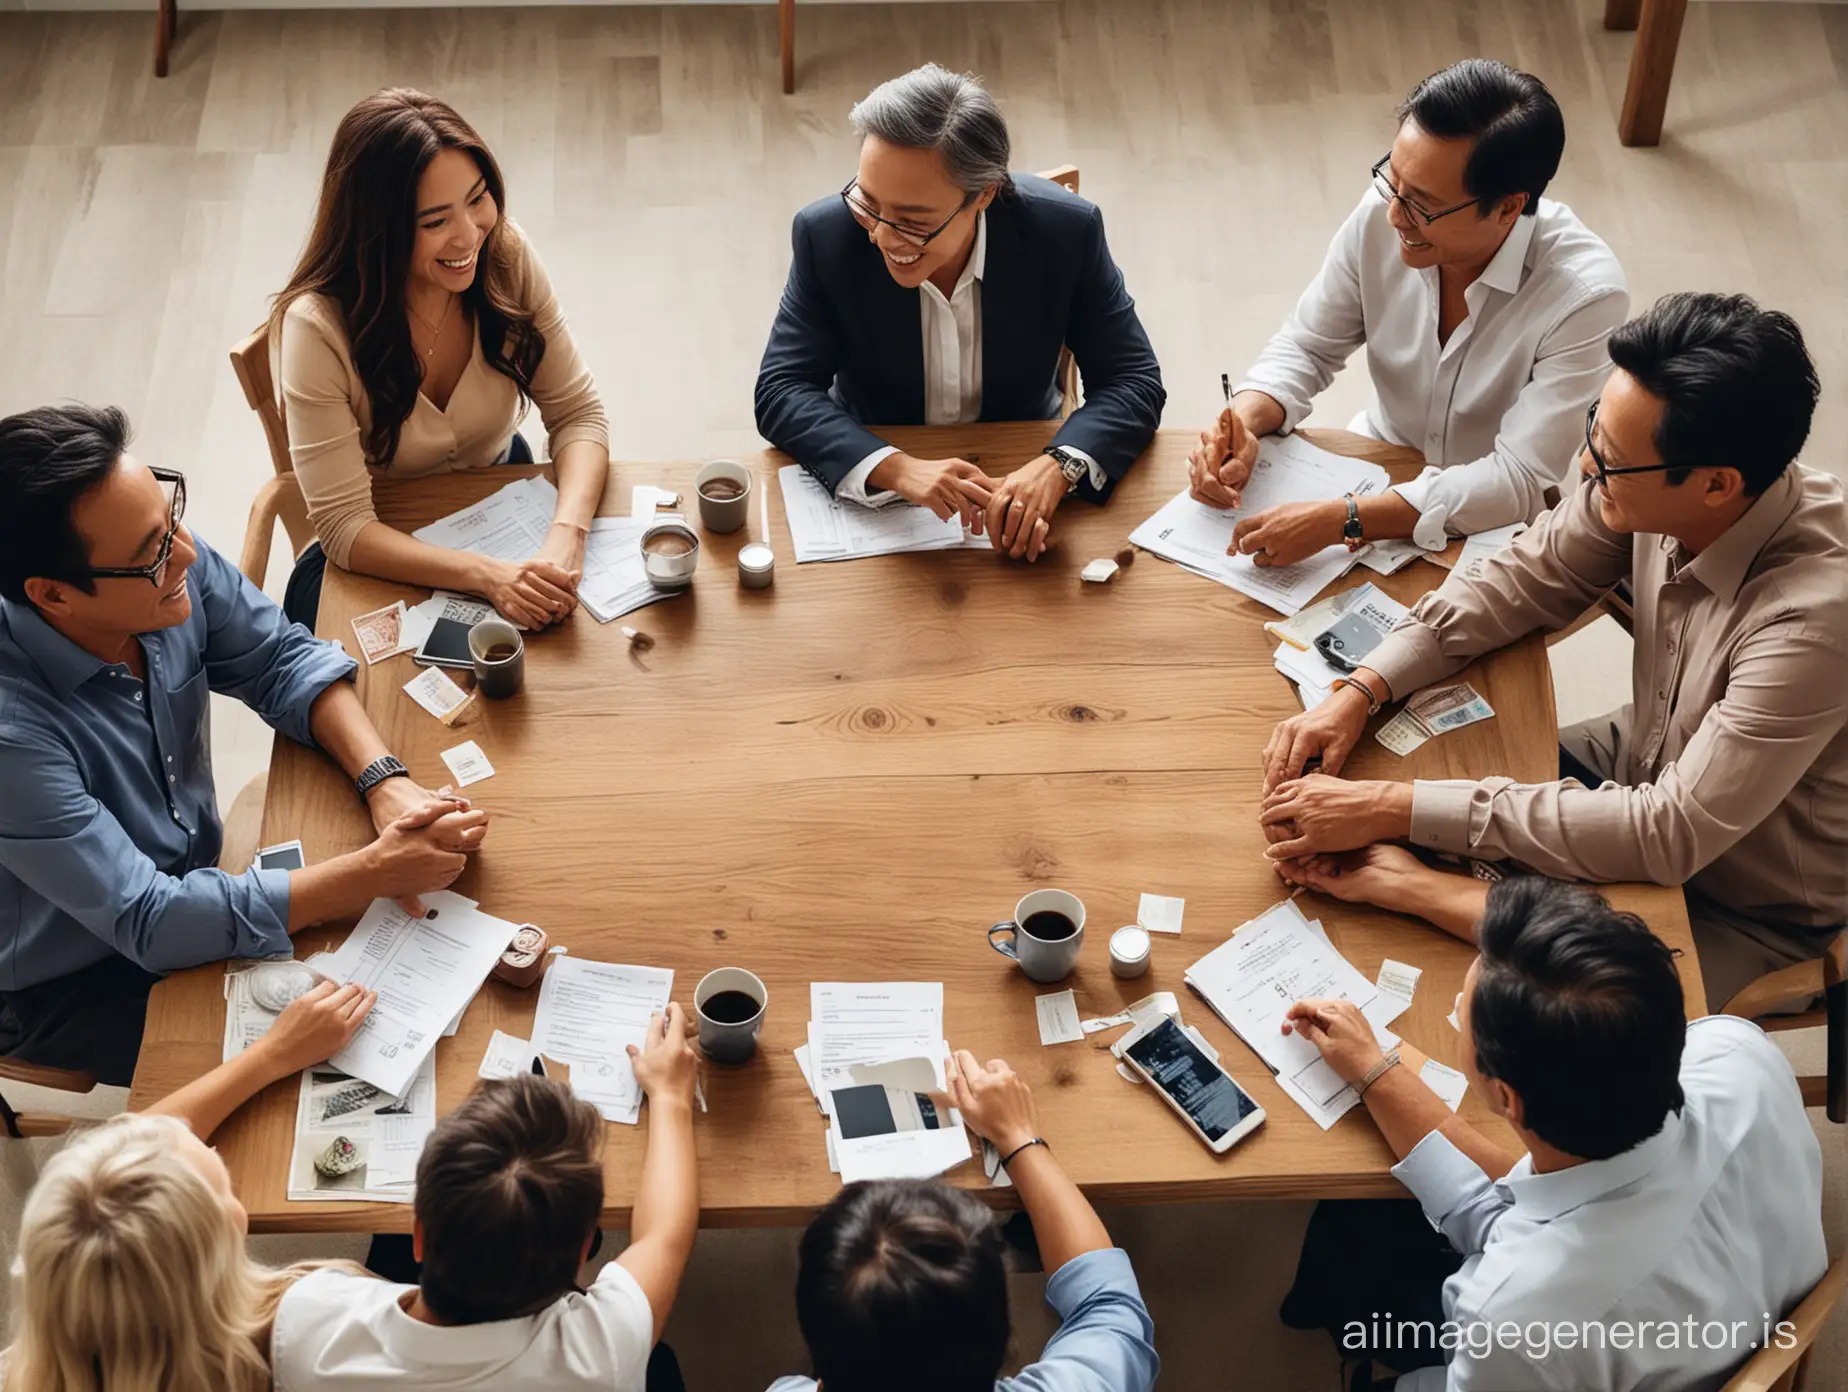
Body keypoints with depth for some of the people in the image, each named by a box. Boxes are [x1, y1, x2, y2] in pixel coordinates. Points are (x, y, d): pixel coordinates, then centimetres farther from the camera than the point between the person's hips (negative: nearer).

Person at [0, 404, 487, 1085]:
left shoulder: (170, 564, -19)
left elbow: (282, 659, -3)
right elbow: (150, 926, -32)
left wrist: (386, 781, -22)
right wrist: (377, 872, -33)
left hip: (188, 889, 6)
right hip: (73, 994, -6)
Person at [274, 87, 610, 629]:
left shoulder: (507, 256, -15)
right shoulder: (318, 326, -26)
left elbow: (577, 412, -8)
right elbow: (345, 528, -26)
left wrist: (566, 534, -29)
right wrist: (487, 575, -41)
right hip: (380, 557, -3)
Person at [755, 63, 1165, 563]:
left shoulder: (1065, 231, -16)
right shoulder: (826, 235, -16)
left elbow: (1135, 382, -12)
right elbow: (780, 391, -16)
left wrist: (1056, 467, -33)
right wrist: (898, 468, -35)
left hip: (1018, 472, 0)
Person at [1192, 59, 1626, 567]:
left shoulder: (1585, 294, -28)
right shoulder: (1379, 218, -15)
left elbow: (1518, 481, -30)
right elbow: (1306, 348, 0)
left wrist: (1342, 521, -39)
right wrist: (1243, 421, -22)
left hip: (1491, 523, -3)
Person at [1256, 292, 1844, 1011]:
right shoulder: (1650, 491, -19)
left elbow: (1669, 836, -38)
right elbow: (1520, 580, -3)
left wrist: (1395, 810, -39)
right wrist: (1358, 695, -17)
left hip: (1747, 910, -6)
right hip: (1644, 760, 6)